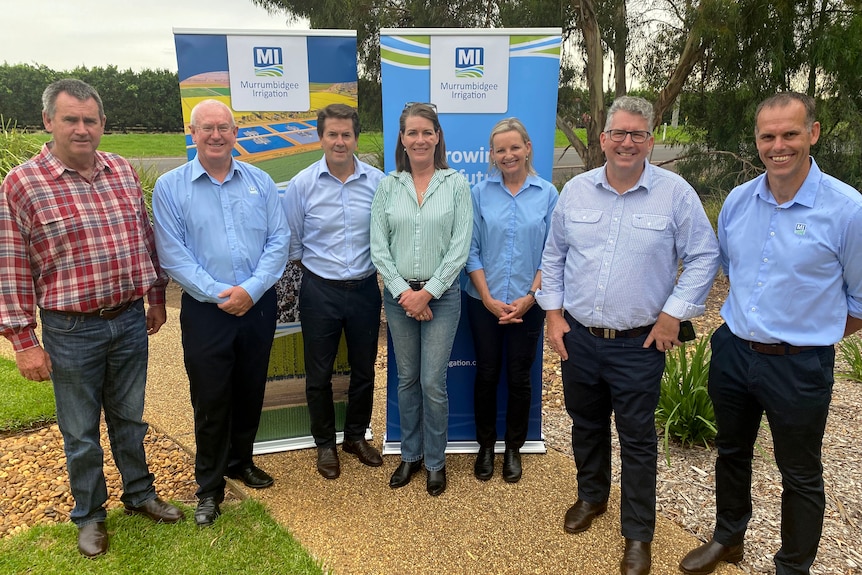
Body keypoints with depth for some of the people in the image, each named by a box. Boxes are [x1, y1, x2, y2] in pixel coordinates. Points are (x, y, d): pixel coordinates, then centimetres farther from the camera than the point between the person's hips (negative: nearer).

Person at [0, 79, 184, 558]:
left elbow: (146, 239, 12)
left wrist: (156, 297, 13)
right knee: (81, 431, 13)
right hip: (71, 331, -3)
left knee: (129, 418, 19)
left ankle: (140, 493, 39)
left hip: (131, 321, 4)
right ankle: (90, 514, 34)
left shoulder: (124, 171, 3)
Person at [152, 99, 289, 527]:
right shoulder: (170, 187, -2)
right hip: (205, 310, -2)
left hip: (259, 304, 3)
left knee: (250, 391, 15)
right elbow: (172, 254, -7)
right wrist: (219, 294, -15)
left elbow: (279, 239, -1)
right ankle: (209, 486, 23)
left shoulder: (260, 182, 5)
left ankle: (240, 461, 38)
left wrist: (251, 289, -13)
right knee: (210, 399, 4)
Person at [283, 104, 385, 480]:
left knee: (364, 370, 15)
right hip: (319, 291, -1)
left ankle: (356, 436, 37)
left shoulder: (377, 182, -5)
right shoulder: (302, 184, -6)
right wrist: (316, 266, 5)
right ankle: (325, 444, 31)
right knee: (319, 375, 10)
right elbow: (292, 241, 2)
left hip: (365, 289, 1)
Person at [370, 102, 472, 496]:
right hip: (399, 294, 2)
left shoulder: (456, 183, -2)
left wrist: (427, 292, -11)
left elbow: (460, 246, -7)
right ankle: (410, 455, 30)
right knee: (407, 379, 12)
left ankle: (435, 461, 20)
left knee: (433, 382, -1)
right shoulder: (388, 186, 4)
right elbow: (378, 247, 1)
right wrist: (404, 291, -9)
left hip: (442, 294, -2)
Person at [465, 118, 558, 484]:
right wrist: (489, 299, -10)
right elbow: (471, 250, -2)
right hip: (484, 303, 0)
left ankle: (513, 448, 29)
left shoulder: (547, 194, -2)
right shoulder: (480, 192, -1)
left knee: (519, 378, 10)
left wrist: (529, 298, -10)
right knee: (486, 375, 10)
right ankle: (485, 446, 29)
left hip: (528, 305, 0)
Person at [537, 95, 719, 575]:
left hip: (639, 344, -3)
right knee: (586, 425, 19)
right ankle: (591, 496, 44)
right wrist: (554, 313, 4)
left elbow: (703, 257, -3)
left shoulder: (675, 193, -7)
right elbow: (554, 256, 9)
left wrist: (674, 314, -8)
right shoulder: (576, 190, 2)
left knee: (637, 439, 7)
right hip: (578, 337, 4)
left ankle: (639, 536, 25)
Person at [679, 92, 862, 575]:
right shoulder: (738, 200, -2)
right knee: (732, 454, 22)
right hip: (733, 351, 5)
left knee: (801, 476, 15)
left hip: (799, 366, -4)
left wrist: (815, 335, 4)